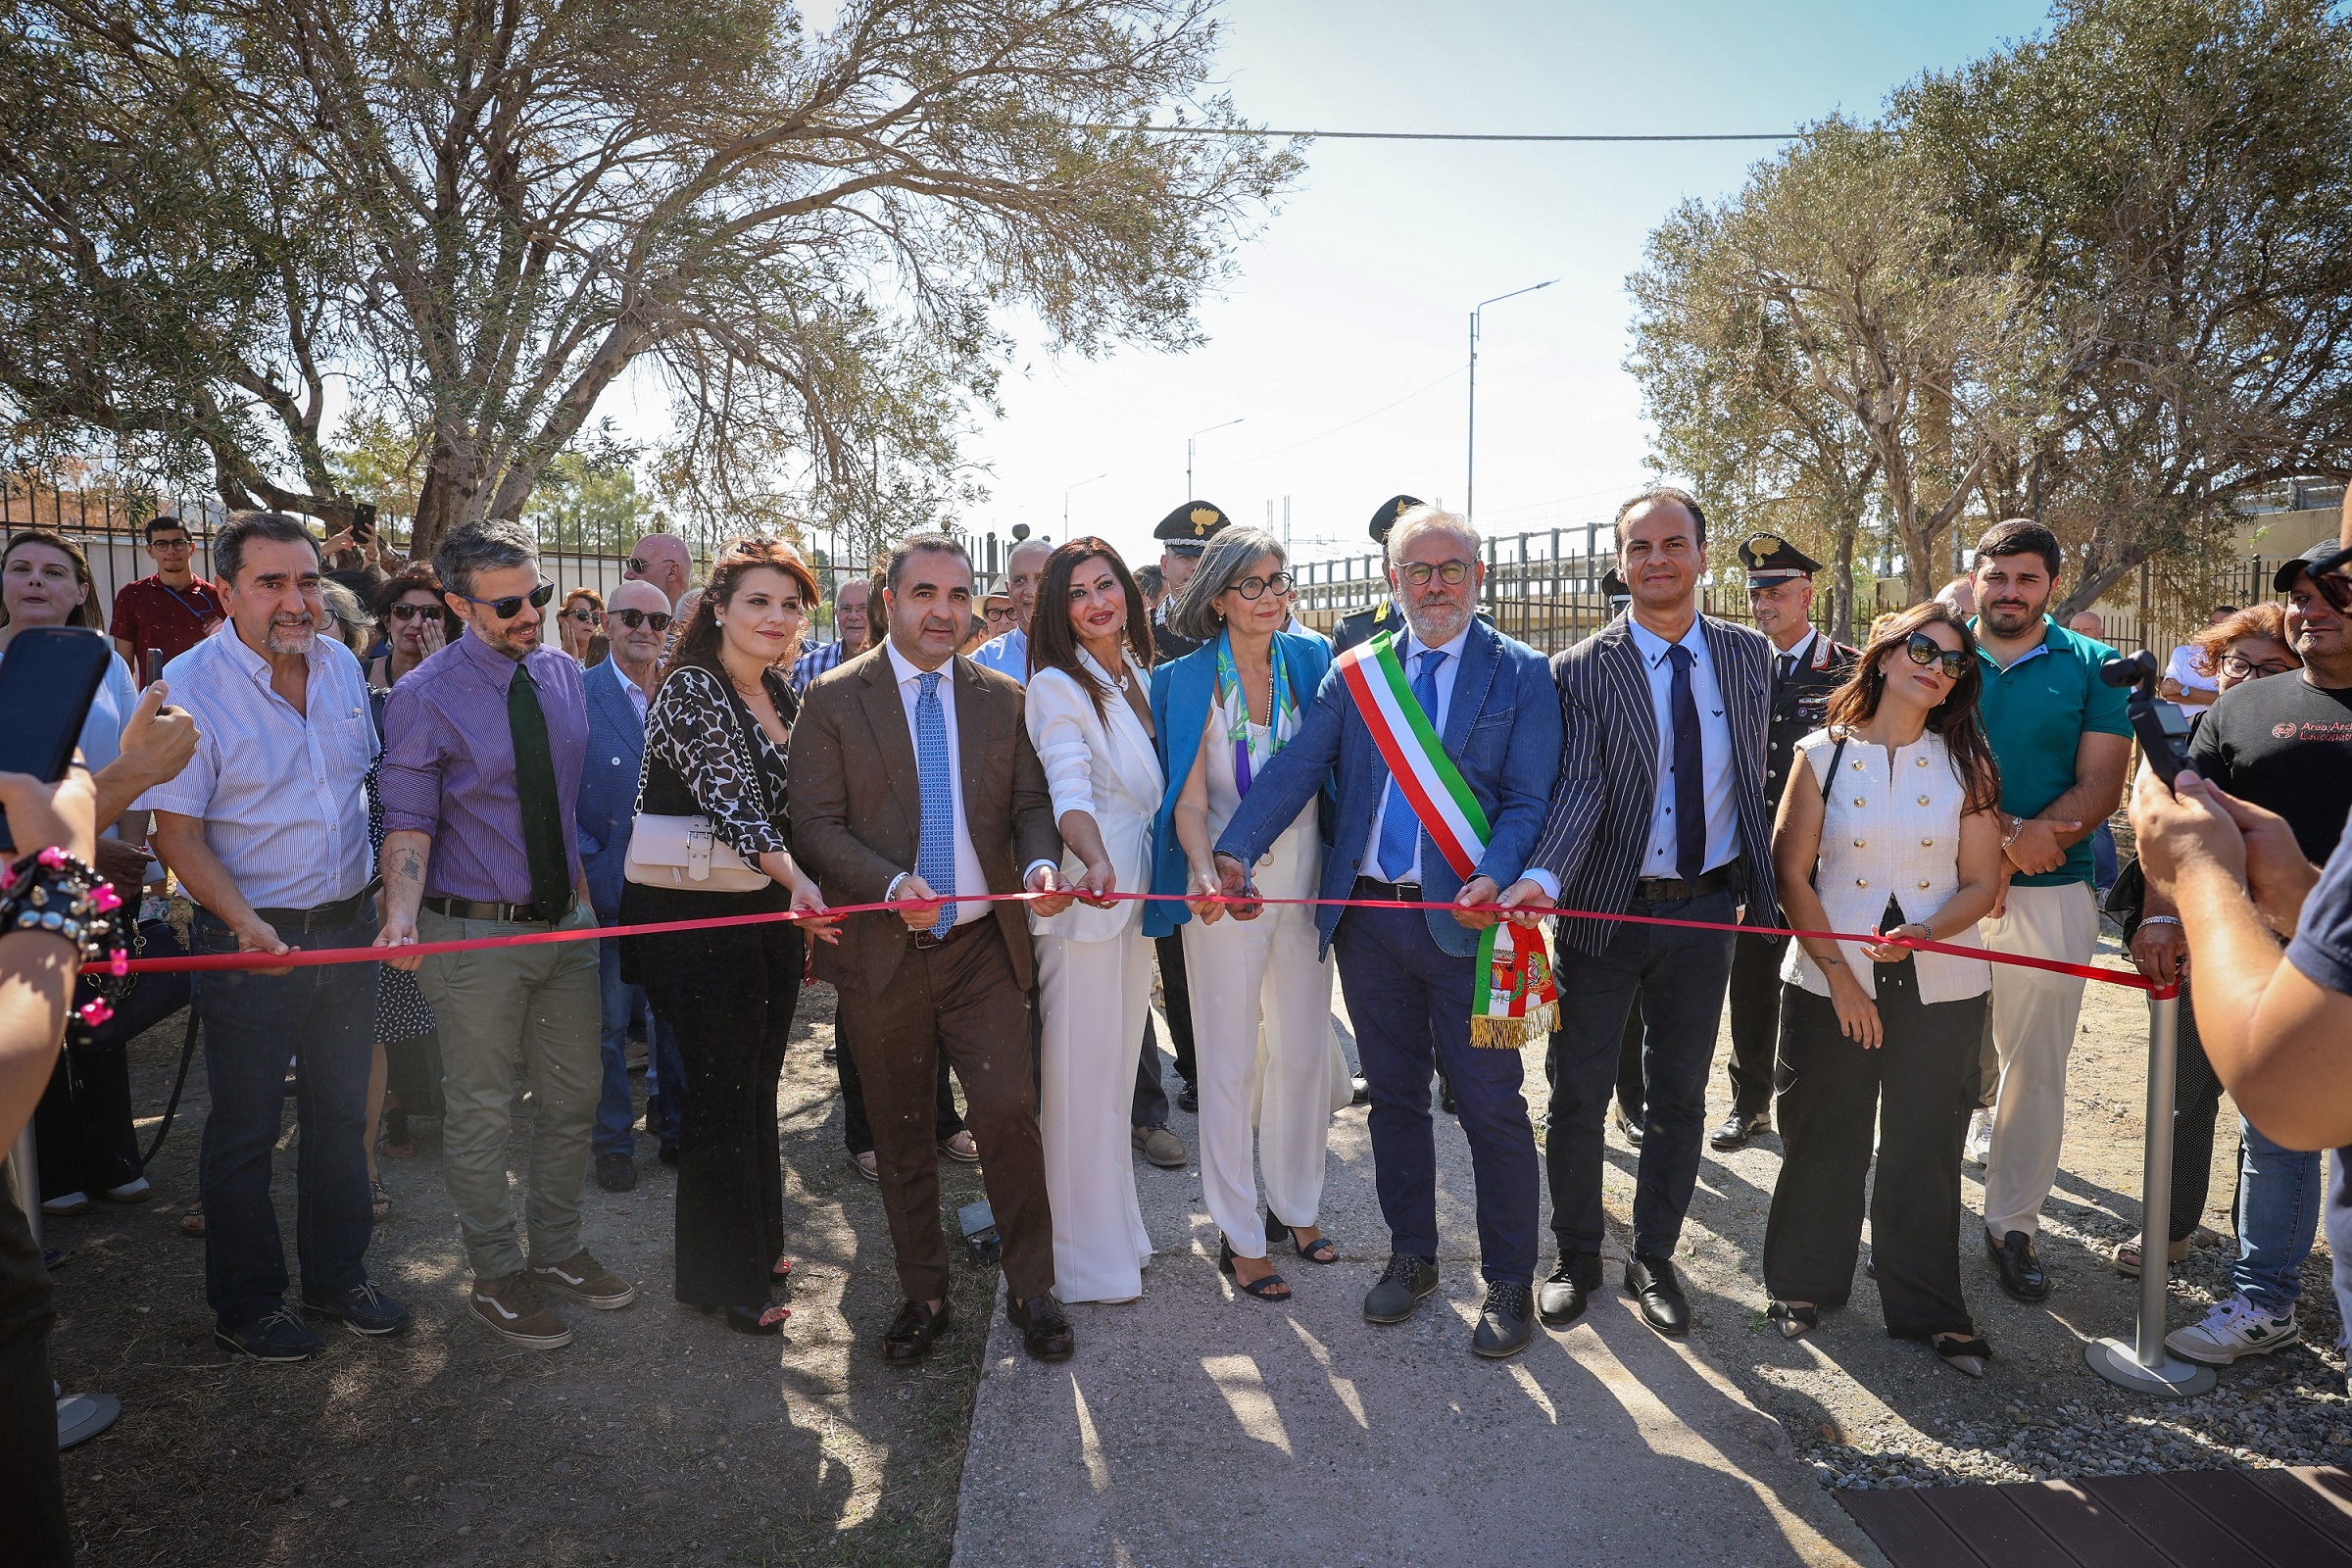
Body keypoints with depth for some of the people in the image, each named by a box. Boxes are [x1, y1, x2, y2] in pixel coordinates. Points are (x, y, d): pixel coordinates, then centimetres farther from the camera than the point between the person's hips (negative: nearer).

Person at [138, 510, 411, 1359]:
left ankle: (338, 1277, 32)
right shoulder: (189, 685, -13)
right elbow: (177, 832, -14)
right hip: (254, 939, -5)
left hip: (349, 928, 5)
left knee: (341, 1113, 16)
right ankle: (245, 1304, 26)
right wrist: (244, 923, -27)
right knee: (245, 1130, 8)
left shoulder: (341, 665, 3)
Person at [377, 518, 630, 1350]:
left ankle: (557, 1248, 35)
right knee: (482, 1112, 7)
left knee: (573, 1096, 16)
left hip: (567, 918, 6)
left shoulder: (563, 674, 5)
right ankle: (496, 1277, 26)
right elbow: (409, 821, -13)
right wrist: (403, 914, -29)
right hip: (475, 931, -5)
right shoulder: (423, 697, -12)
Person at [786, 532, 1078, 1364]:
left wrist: (1039, 864, -16)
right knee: (901, 1134, 11)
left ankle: (1031, 1288, 15)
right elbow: (815, 826, -6)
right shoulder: (833, 700, -1)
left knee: (1009, 1109, -6)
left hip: (982, 947, 1)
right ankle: (923, 1295, 30)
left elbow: (1030, 803, 6)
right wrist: (892, 884, -23)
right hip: (882, 951, -1)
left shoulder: (1004, 699, 6)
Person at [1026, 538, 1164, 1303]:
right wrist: (1096, 863, -42)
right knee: (1080, 1076, 1)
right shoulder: (1057, 686, -10)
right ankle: (1088, 1258, 14)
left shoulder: (1140, 677, 12)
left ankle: (1118, 1231, 30)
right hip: (1083, 893, -7)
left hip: (1137, 894, 7)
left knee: (1119, 1068, 16)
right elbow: (1069, 792, -25)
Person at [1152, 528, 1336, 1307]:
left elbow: (1330, 765, 7)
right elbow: (1188, 801, -10)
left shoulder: (1311, 659, 2)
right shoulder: (1189, 679, -7)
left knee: (1305, 1050, 14)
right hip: (1225, 888, -3)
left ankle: (1297, 1204, 34)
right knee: (1229, 1060, 6)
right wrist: (1205, 871, -29)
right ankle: (1240, 1234, 20)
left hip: (1304, 880, 3)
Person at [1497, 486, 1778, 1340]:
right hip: (1606, 909, -3)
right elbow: (1578, 788, -17)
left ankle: (1654, 1259, 31)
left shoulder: (1748, 655, 4)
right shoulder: (1582, 669, -8)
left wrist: (1761, 886, 11)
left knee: (1679, 1099, 14)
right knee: (1577, 1094, 7)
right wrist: (1543, 876, -34)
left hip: (1706, 912, 3)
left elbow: (1753, 779, 11)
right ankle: (1577, 1256, 27)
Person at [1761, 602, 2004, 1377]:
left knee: (1925, 1150, 9)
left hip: (1939, 987, 1)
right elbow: (1792, 875, -4)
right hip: (1829, 984, -1)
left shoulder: (1967, 765, 3)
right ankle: (1807, 1280, 30)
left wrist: (1919, 934, -19)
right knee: (1822, 1140, 10)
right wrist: (1841, 976, -9)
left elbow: (1982, 884, 0)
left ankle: (1928, 1306, 27)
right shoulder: (1822, 754, -2)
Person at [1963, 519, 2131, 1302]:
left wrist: (2033, 836, -18)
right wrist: (1995, 834, -13)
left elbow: (2101, 783, 0)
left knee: (2035, 1065, 4)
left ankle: (2013, 1221, 17)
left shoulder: (2091, 666, 5)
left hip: (2051, 892, 0)